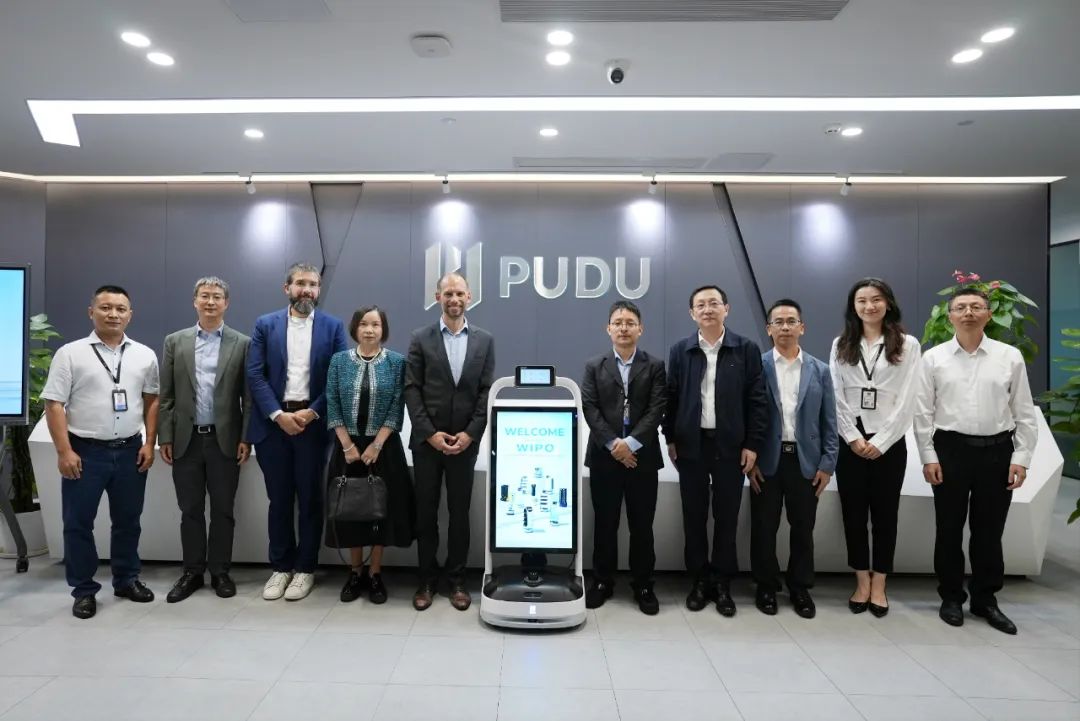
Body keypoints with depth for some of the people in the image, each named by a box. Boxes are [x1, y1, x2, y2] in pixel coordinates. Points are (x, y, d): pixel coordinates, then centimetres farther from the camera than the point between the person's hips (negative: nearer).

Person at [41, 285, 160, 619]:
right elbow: (54, 404, -6)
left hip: (130, 450, 3)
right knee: (78, 523, 5)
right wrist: (64, 451, -11)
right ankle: (84, 590, 19)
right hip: (84, 451, -2)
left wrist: (149, 443, 2)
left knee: (128, 520, 13)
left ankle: (127, 579, 28)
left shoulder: (144, 355, 4)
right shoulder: (70, 353, -4)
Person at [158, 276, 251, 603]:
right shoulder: (175, 341, 6)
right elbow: (166, 395, 5)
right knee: (190, 510, 9)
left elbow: (249, 396, 0)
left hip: (224, 439, -1)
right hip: (186, 439, 2)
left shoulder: (242, 344, 0)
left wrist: (246, 438, -5)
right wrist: (165, 437, 0)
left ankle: (220, 572, 19)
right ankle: (192, 572, 22)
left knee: (222, 510, 6)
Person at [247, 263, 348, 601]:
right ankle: (281, 567, 22)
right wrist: (279, 414, -11)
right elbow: (254, 374, -1)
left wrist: (312, 412, -10)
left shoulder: (333, 326, 3)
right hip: (273, 422, 1)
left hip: (313, 422, -1)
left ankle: (305, 568, 18)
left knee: (310, 498, 6)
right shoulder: (265, 324, 5)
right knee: (279, 499, 9)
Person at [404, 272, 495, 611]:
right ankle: (426, 580, 20)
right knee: (425, 512, 7)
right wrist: (430, 433, -11)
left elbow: (487, 391, 0)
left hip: (465, 440, 1)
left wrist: (470, 434, -9)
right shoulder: (420, 338, 1)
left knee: (460, 513, 8)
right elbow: (412, 390, -3)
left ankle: (456, 580, 20)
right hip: (427, 440, 0)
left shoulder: (485, 340, 4)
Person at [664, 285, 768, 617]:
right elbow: (672, 397, 6)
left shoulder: (747, 349, -1)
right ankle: (700, 580, 21)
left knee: (726, 517, 7)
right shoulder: (680, 351, 3)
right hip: (691, 444, 1)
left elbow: (757, 399, -1)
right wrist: (671, 439, 3)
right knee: (694, 516, 8)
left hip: (731, 445, -1)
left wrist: (752, 444, -5)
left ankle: (722, 583, 20)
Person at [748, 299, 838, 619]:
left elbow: (828, 422, 6)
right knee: (764, 528, 6)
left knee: (803, 529, 10)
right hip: (766, 461, -2)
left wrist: (827, 463, 0)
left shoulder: (820, 370, 6)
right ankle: (767, 587, 23)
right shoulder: (756, 367, -2)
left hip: (806, 460, 2)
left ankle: (800, 588, 26)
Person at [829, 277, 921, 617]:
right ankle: (862, 583, 18)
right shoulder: (841, 345, 7)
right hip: (850, 441, 2)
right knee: (853, 513, 6)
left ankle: (879, 585, 17)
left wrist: (880, 441, -10)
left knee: (885, 514, 6)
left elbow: (906, 401, -4)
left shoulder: (907, 345, 1)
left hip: (889, 442, -2)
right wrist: (853, 438, -7)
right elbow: (836, 397, 2)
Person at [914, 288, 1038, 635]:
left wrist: (1021, 458, -3)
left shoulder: (1010, 356, 1)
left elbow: (1024, 412, 3)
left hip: (997, 450, 1)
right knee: (949, 529, 9)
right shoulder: (933, 358, 0)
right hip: (950, 449, 0)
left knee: (989, 531, 11)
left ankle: (985, 599, 27)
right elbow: (923, 411, 0)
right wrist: (928, 456, -5)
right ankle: (951, 597, 24)